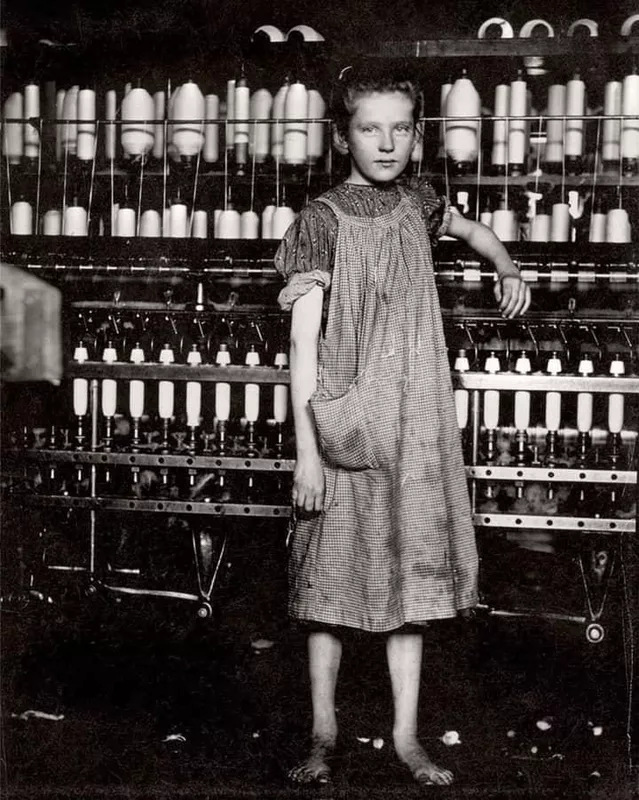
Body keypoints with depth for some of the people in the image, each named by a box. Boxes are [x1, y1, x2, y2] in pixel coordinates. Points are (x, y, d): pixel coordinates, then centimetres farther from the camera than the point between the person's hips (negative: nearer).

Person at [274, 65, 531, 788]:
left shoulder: (418, 205, 8)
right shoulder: (322, 219, -6)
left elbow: (474, 231, 33)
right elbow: (303, 340, -10)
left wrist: (508, 270, 14)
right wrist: (306, 448, -14)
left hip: (417, 426, 4)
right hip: (344, 424, -4)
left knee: (413, 572, 7)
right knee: (331, 575, 3)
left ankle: (406, 736, 19)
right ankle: (324, 735, 19)